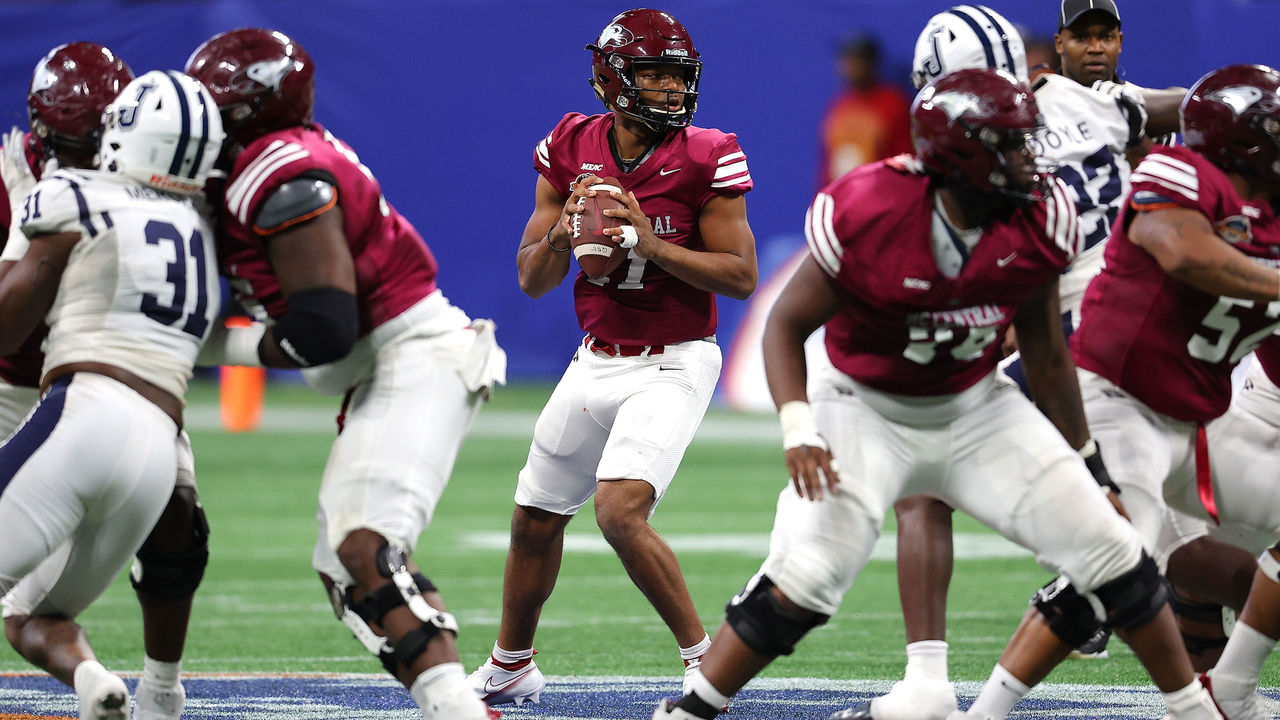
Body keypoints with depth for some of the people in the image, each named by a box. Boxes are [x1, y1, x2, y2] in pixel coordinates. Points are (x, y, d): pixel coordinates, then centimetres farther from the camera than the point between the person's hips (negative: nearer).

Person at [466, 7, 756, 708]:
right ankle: (508, 669, 38)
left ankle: (705, 658, -10)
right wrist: (565, 228, -18)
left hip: (674, 365, -5)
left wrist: (648, 242, -23)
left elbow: (742, 276, -14)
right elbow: (532, 278, 2)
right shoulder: (571, 151, -2)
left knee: (620, 510, -25)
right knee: (535, 518, 15)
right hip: (596, 362, 5)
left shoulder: (705, 159, -13)